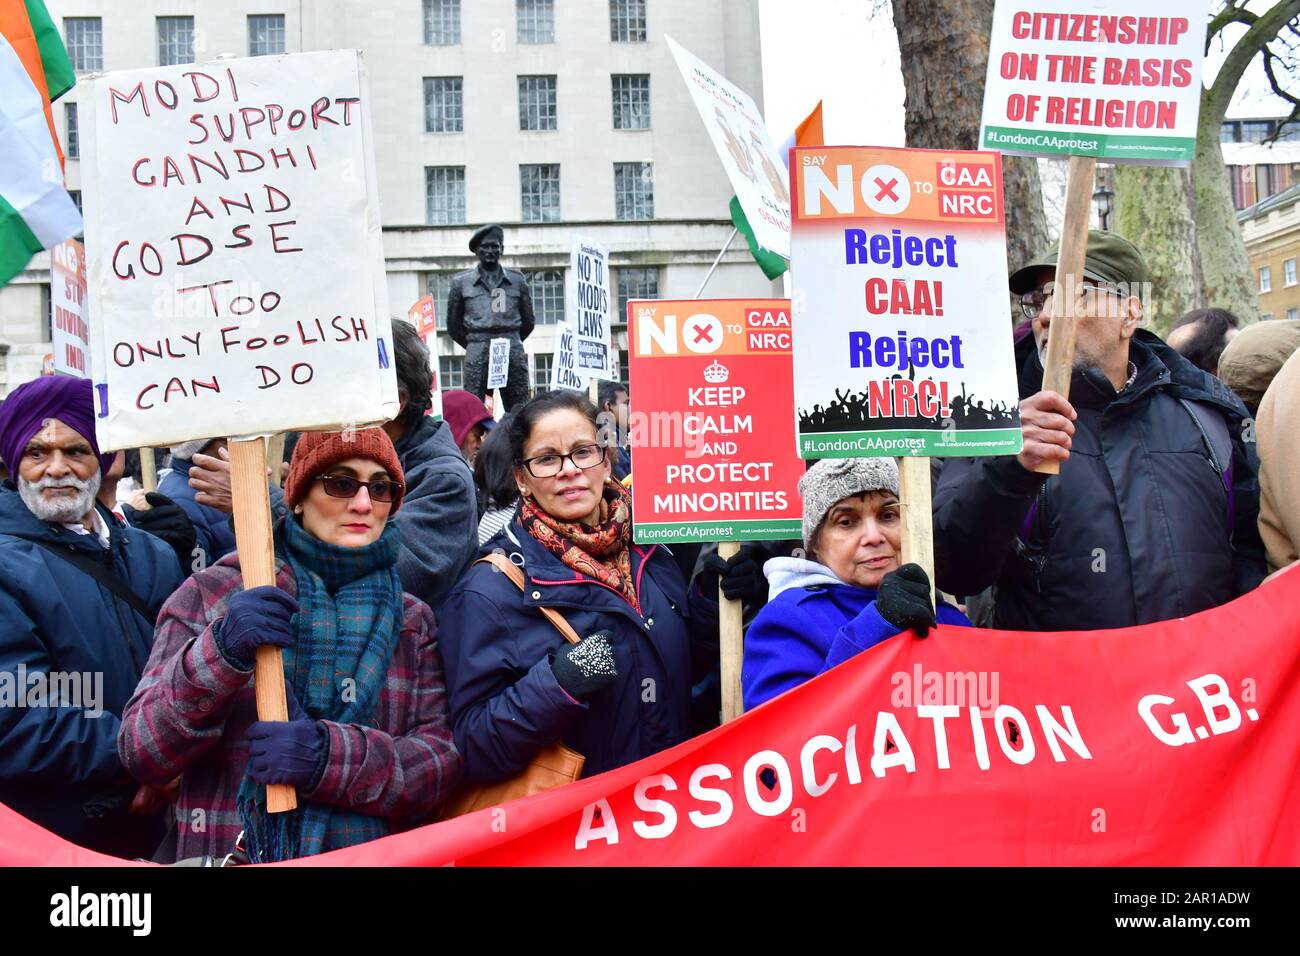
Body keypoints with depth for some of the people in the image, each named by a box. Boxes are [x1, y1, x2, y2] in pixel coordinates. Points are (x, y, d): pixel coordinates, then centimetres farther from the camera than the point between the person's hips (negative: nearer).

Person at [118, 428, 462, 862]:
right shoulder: (211, 594, 3)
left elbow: (444, 760, -1)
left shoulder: (414, 621, 9)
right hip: (228, 854, -1)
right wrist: (218, 655, -18)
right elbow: (141, 752, -3)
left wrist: (329, 754, -16)